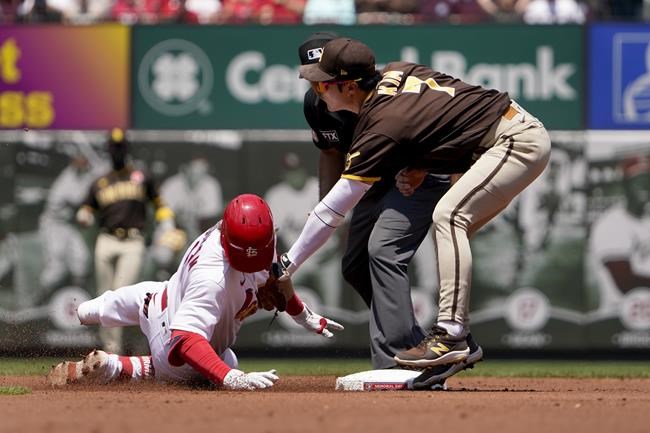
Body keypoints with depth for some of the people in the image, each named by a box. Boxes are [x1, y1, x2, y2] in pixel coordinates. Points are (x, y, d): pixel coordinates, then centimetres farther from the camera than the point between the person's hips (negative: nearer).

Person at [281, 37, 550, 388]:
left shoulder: (379, 130, -18)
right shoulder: (396, 73, 5)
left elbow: (332, 210, -16)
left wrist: (288, 264, -10)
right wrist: (420, 167, 4)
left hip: (516, 142, -10)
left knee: (448, 216, -22)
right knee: (451, 227, 9)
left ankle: (450, 335, -27)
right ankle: (457, 341, 8)